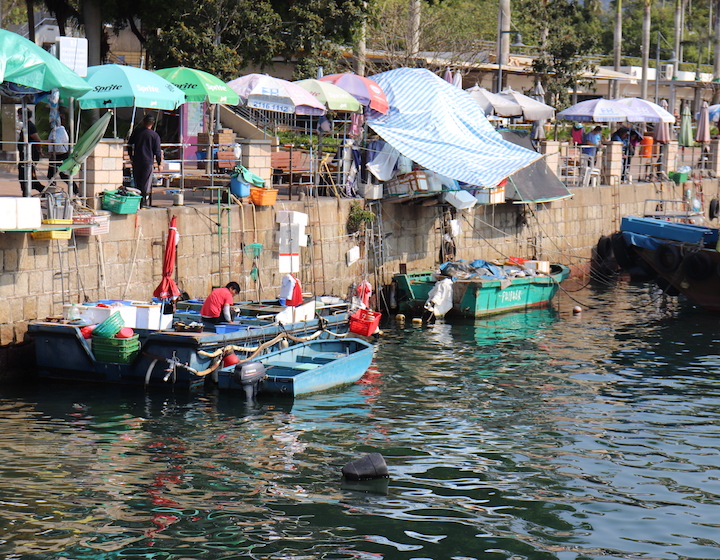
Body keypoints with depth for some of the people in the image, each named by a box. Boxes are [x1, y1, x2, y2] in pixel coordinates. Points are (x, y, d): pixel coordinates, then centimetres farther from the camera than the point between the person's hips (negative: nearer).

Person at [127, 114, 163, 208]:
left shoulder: (136, 131, 4)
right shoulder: (155, 135, -5)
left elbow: (129, 144, 13)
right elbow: (157, 151, -5)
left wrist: (130, 155, 27)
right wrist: (159, 163, 5)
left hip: (136, 161, 3)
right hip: (148, 161, -3)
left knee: (137, 182, 11)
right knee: (146, 182, 2)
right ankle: (144, 202, 0)